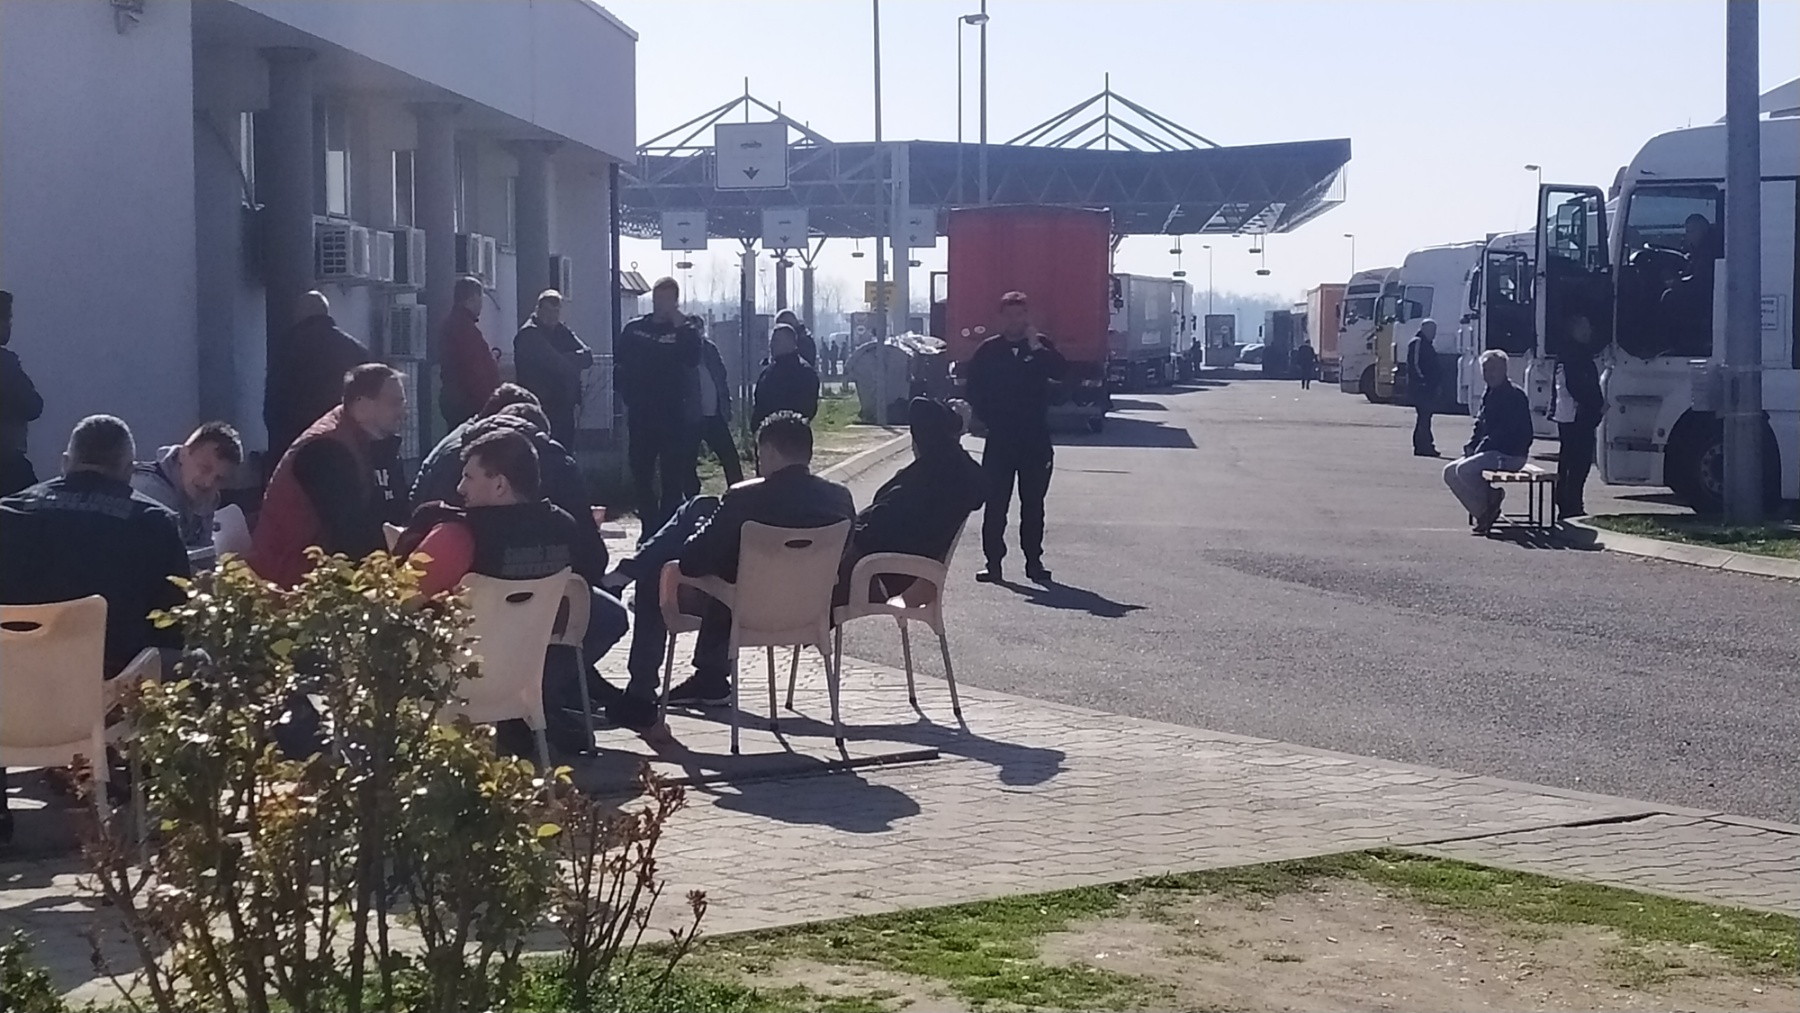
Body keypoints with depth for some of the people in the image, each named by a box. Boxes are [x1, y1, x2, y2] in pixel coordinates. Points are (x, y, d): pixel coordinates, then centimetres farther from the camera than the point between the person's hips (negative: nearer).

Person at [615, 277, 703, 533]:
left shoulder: (685, 330, -1)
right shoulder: (634, 329, 9)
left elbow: (692, 359, -19)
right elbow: (619, 364, 12)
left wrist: (681, 326, -21)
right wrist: (626, 392, 1)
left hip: (673, 415, -4)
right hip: (640, 414, 4)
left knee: (672, 477, -3)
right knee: (640, 473, 8)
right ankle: (650, 526, 18)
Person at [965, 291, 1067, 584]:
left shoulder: (1041, 346, 5)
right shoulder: (988, 351, 4)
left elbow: (1061, 371, -13)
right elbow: (974, 392, 4)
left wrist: (1036, 348, -20)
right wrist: (990, 419, -4)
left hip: (1036, 439, 1)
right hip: (999, 439, 0)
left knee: (1033, 504, 7)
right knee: (995, 503, -2)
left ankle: (1034, 559, 14)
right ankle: (993, 562, 1)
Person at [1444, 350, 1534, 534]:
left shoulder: (1515, 396, -13)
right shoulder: (1489, 395, 16)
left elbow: (1507, 430, -20)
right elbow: (1480, 426, 20)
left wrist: (1481, 449, -20)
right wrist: (1471, 446, 2)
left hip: (1509, 455, -10)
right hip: (1490, 452, 10)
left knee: (1465, 469, -27)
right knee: (1450, 472, 0)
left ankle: (1492, 498, -5)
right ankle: (1482, 512, -1)